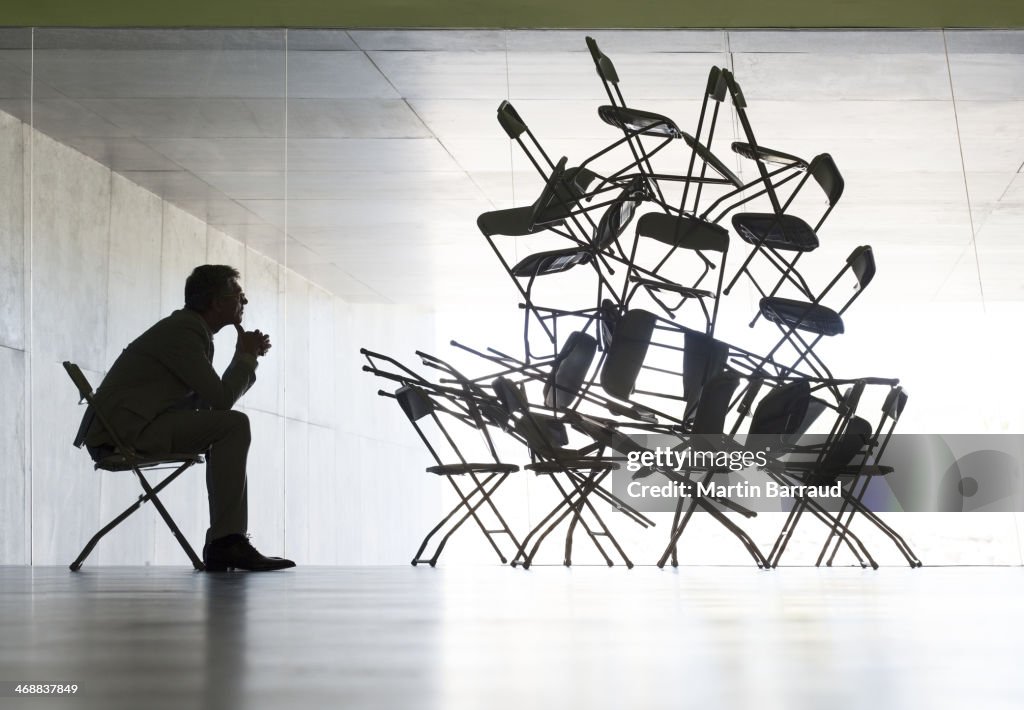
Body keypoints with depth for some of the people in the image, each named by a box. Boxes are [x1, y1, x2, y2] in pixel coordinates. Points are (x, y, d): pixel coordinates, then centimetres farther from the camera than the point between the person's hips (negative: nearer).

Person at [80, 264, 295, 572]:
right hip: (124, 429, -11)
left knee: (229, 431, 17)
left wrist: (248, 357, 13)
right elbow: (221, 399, -17)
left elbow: (207, 401, 22)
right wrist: (246, 356, -1)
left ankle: (230, 541, 7)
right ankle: (224, 541, -18)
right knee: (234, 424, -18)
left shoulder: (193, 329, 18)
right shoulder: (182, 330, -12)